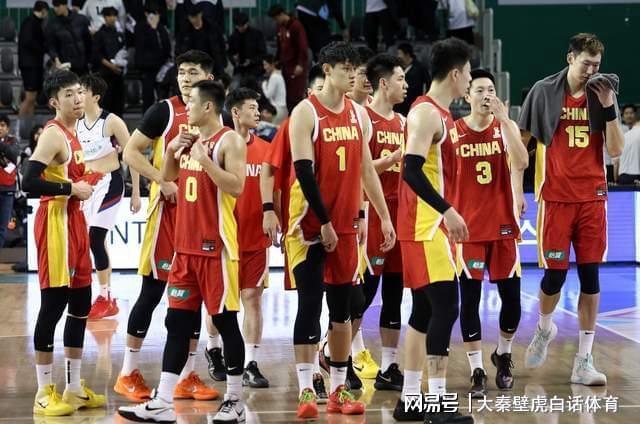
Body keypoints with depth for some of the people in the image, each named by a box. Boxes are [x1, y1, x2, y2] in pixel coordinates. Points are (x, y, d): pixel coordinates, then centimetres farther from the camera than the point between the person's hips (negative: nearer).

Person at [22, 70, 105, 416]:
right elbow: (28, 182, -25)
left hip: (74, 223, 10)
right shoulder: (53, 135, -14)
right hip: (56, 224, -10)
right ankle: (45, 392, 0)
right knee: (53, 305, -6)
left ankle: (74, 388, 20)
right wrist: (71, 188, -20)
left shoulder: (71, 134, 15)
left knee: (80, 305, 12)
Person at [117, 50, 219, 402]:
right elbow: (131, 152, -6)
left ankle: (187, 376, 13)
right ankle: (129, 373, 7)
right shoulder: (164, 111, -4)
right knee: (153, 289, -1)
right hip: (168, 208, -4)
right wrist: (164, 182, -16)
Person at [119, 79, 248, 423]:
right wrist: (172, 150, 5)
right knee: (177, 323, 6)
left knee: (225, 321, 0)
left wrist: (204, 159, -23)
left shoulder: (229, 140, -10)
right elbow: (168, 177, 23)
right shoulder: (189, 139, 13)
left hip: (216, 247, -8)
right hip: (185, 245, 8)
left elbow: (236, 187, -21)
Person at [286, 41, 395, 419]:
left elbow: (366, 168, 15)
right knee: (310, 305, -5)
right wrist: (324, 222, -17)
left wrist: (384, 217, 11)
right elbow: (304, 172, -14)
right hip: (311, 224, -6)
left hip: (346, 224, 6)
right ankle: (306, 390, -2)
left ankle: (339, 389, 14)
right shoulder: (306, 113, -9)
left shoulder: (359, 114, 10)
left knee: (342, 306, 8)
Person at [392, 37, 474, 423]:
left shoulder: (442, 114, 16)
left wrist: (447, 215, 22)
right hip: (425, 226, -10)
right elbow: (412, 170, -24)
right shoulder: (426, 113, -14)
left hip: (434, 225, 10)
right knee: (446, 307, -13)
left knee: (425, 310, 12)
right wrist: (447, 210, -28)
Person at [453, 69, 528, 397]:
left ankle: (503, 355, 28)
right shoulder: (453, 131, -2)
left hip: (502, 225, 2)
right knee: (470, 299, -2)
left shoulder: (506, 127, 2)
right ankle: (477, 371, 6)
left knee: (511, 297, 3)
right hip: (467, 227, -2)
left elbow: (521, 164, -16)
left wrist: (503, 120, -20)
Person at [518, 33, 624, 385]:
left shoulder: (602, 96, 5)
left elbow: (616, 150, 0)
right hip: (555, 196, -2)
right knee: (555, 273, -2)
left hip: (592, 197, 2)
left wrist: (608, 107, -9)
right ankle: (544, 328, 31)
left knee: (590, 276, 0)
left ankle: (583, 362, 5)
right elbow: (521, 141, 4)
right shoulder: (544, 91, -1)